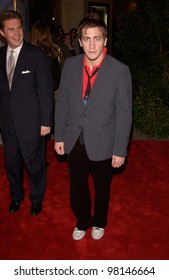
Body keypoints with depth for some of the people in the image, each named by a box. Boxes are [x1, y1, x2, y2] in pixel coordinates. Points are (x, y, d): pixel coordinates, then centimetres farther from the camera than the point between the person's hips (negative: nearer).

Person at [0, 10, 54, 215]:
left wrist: (46, 121, -11)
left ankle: (36, 199, 35)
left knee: (34, 163, 10)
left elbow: (46, 90, -10)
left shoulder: (37, 55, -10)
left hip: (30, 122, -4)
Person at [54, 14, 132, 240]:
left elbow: (124, 113, -12)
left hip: (102, 144, -3)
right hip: (74, 142, 3)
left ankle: (99, 222, 48)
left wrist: (120, 150, -11)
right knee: (77, 187, 19)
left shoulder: (120, 70, -15)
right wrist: (59, 136, 3)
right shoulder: (70, 64, -4)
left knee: (102, 188, 19)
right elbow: (63, 102, 3)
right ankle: (82, 221, 47)